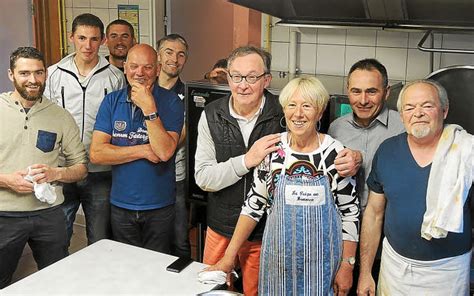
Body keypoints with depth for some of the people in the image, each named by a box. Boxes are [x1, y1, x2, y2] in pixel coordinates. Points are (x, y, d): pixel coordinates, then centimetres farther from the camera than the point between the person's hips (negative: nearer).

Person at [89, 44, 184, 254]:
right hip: (121, 205, 3)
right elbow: (96, 153, -10)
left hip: (159, 207, -2)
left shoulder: (171, 102, -9)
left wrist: (149, 108, -23)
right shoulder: (112, 101, -1)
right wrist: (143, 151, -16)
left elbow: (165, 152, -22)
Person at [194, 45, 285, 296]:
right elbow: (203, 177, -12)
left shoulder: (283, 116, -13)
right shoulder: (212, 116, -7)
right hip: (220, 229, 2)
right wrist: (247, 160, -24)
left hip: (265, 231, -1)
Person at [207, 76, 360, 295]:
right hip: (278, 261, 2)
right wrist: (229, 258, -1)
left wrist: (347, 266, -4)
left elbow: (350, 213, -3)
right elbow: (253, 205, 1)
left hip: (322, 264, -1)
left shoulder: (335, 153, -9)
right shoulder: (272, 149, -5)